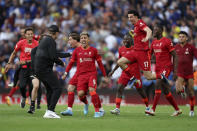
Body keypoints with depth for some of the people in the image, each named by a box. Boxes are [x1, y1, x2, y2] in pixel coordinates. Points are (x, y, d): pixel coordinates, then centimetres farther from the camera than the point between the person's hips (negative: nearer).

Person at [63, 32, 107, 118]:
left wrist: (105, 76, 12)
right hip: (81, 75, 2)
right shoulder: (77, 51, 10)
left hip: (92, 74, -2)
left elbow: (100, 63, 11)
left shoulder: (93, 50, 6)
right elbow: (71, 62, 19)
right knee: (80, 94, -14)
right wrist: (66, 73, 15)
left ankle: (97, 111, -14)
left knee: (92, 90, -23)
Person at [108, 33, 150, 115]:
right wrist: (113, 71, 19)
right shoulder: (121, 50, 6)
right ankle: (117, 109, -14)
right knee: (119, 89, -12)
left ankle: (147, 107, 27)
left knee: (140, 90, 7)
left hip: (135, 73, -4)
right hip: (125, 73, 4)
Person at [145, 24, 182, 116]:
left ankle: (153, 110, -27)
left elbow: (174, 56, -8)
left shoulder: (167, 41, -9)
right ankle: (177, 110, 22)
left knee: (158, 84, -23)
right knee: (165, 91, 9)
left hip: (166, 67, -8)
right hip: (158, 68, 8)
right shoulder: (154, 42, 13)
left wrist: (175, 71, -13)